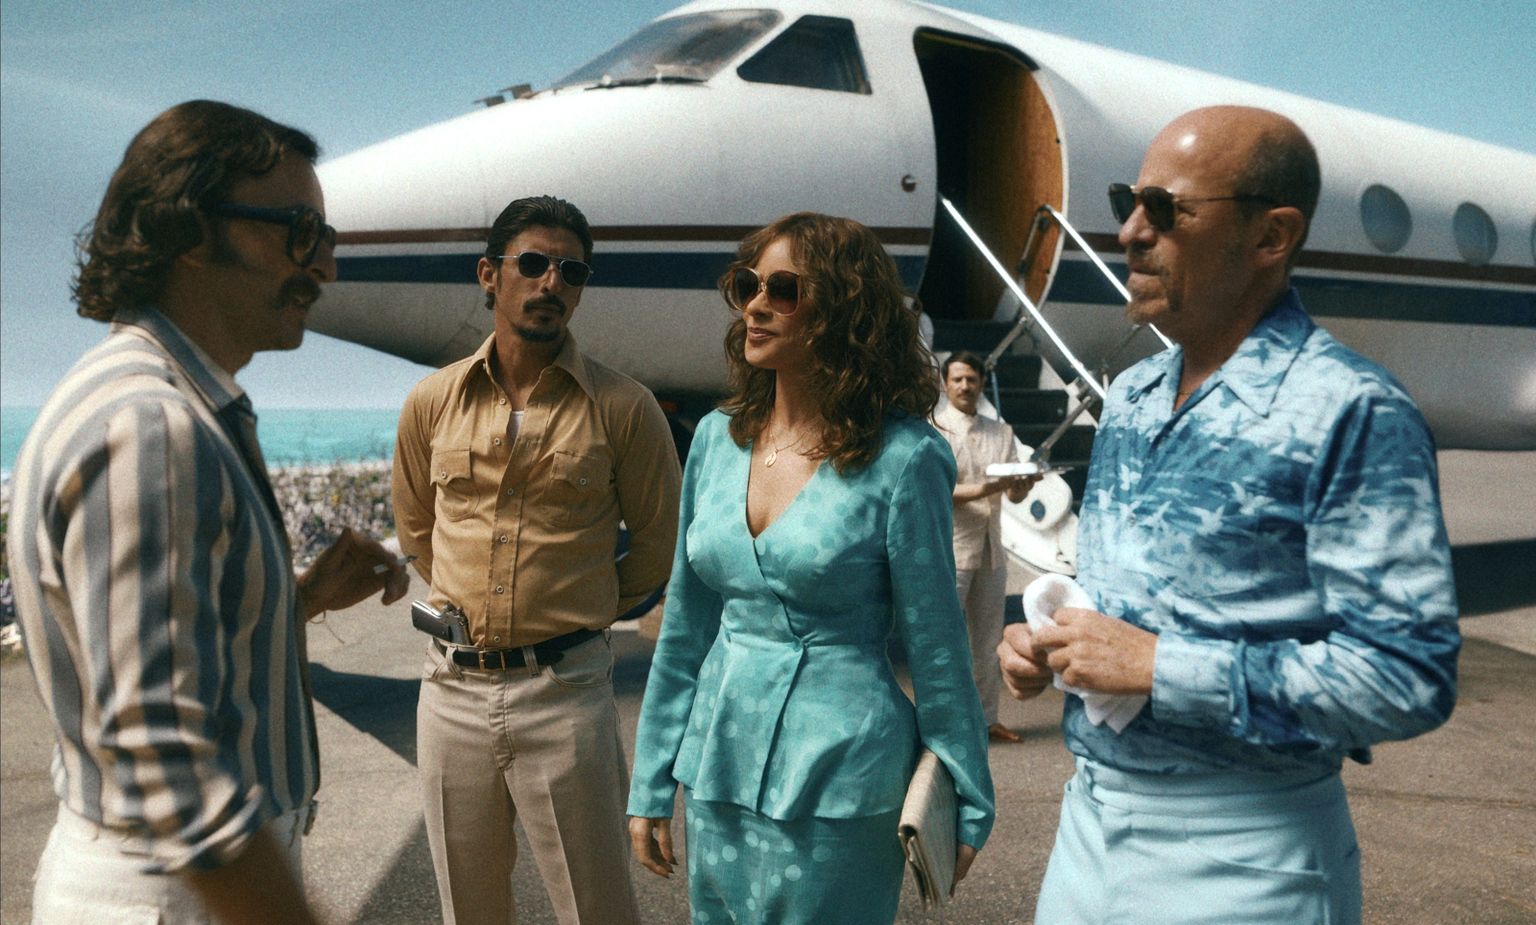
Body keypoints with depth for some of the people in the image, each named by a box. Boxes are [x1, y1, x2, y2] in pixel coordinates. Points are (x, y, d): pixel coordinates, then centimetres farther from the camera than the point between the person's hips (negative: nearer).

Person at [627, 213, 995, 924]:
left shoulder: (901, 457, -14)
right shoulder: (718, 438, 1)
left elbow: (936, 649, -8)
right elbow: (685, 625, 6)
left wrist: (968, 807, -2)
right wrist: (651, 784, 8)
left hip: (840, 779, -5)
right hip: (716, 768, 5)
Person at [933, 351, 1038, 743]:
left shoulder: (1001, 432, 11)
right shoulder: (933, 430, -5)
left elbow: (1015, 495, 7)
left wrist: (1024, 483, -16)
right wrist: (988, 489, -28)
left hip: (991, 549, 6)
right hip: (949, 551, -6)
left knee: (988, 642, 13)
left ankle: (986, 719, 24)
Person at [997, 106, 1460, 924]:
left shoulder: (1353, 413, -16)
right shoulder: (1130, 396, 7)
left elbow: (1408, 677, -19)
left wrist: (1160, 667, -22)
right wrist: (1046, 641, -2)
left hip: (1237, 857, -6)